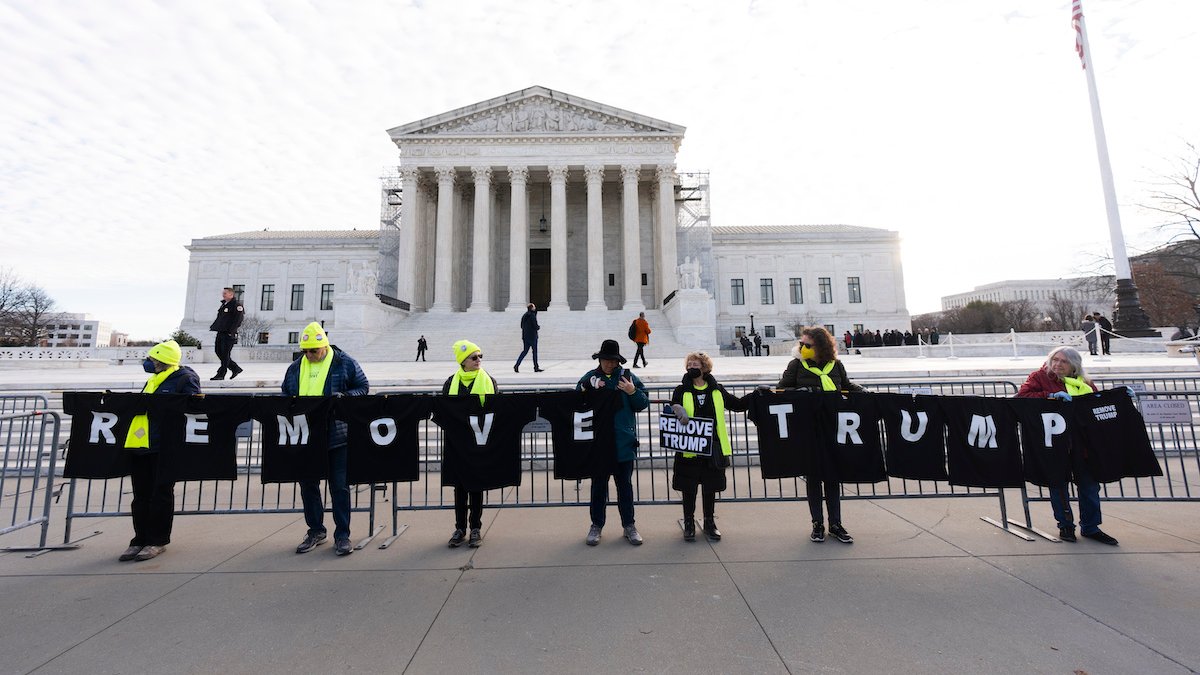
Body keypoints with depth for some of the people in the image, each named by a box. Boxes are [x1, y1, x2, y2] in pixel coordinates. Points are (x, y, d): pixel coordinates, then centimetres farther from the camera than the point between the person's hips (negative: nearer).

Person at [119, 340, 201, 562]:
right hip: (140, 444, 8)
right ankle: (140, 540, 23)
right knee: (141, 495, 13)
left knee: (161, 494, 0)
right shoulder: (153, 380, 18)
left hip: (164, 446, -8)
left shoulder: (185, 378, -8)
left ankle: (157, 541, 11)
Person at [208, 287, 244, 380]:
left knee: (225, 354, -6)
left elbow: (238, 319, -16)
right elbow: (219, 318, 26)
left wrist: (231, 331, -21)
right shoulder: (223, 305, 19)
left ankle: (221, 374, -1)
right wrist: (213, 327, 13)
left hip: (229, 334, -9)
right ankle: (236, 369, 18)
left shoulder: (237, 305, -8)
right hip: (220, 332, 9)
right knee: (218, 351, 9)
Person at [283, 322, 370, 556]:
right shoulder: (295, 368, 10)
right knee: (308, 485, 14)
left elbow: (363, 387, -1)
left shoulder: (344, 363, -4)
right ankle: (315, 531, 32)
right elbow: (286, 394, 21)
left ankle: (342, 535, 13)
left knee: (339, 486, 1)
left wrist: (345, 396, -18)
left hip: (337, 437, -5)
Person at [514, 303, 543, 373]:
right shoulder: (532, 315, -14)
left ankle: (516, 365, -1)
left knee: (525, 351, 11)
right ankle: (536, 368, 10)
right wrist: (539, 327, 3)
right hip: (532, 336, -7)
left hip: (525, 336, 7)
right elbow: (535, 326, -17)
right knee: (535, 351, 3)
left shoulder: (524, 315, 11)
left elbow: (522, 326, 17)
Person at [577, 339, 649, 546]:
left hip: (623, 442, 0)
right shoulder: (589, 377, -1)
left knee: (625, 485, 15)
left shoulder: (628, 377, -2)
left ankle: (629, 525, 29)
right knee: (598, 485, 14)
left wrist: (633, 392, -19)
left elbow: (643, 404, -1)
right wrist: (588, 389, -17)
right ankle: (596, 525, 29)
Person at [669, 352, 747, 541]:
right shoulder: (681, 391, 0)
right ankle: (689, 524, 27)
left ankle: (709, 522, 33)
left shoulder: (716, 389, 5)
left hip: (712, 447, 2)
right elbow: (672, 412, -5)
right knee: (688, 488, 9)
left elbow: (738, 405, 14)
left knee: (710, 487, 14)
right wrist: (678, 411, -27)